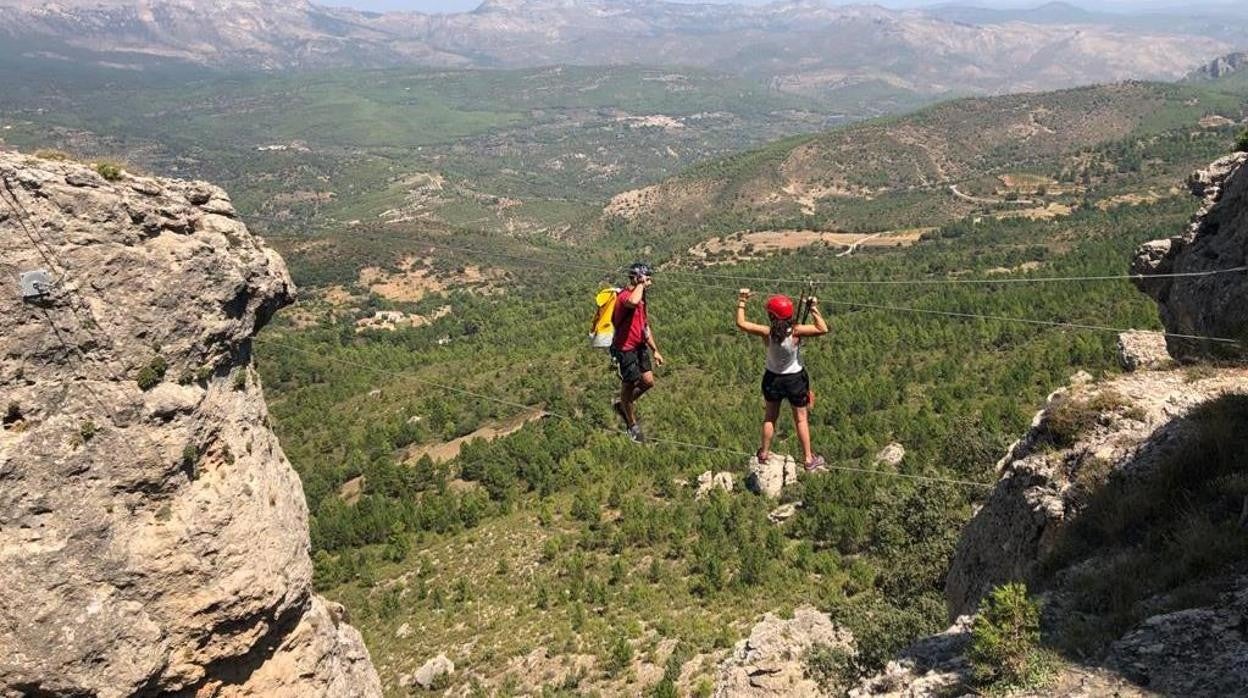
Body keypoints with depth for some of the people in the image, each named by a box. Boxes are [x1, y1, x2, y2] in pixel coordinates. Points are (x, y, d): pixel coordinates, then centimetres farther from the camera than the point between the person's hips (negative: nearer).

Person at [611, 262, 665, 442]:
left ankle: (622, 404, 31)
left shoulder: (641, 298, 10)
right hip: (625, 348, -9)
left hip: (640, 346, 9)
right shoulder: (625, 296, -21)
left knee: (648, 382, 7)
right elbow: (633, 302, -49)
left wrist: (655, 350, 18)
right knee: (629, 385, 4)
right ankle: (632, 425, 21)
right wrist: (640, 284, -30)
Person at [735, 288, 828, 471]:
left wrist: (741, 302, -6)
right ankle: (808, 458, 27)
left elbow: (741, 324, -13)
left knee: (770, 417, 23)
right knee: (801, 419, 17)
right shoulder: (796, 332, -28)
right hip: (796, 379, -1)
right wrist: (814, 309, -23)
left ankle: (764, 454, 37)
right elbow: (823, 329, -25)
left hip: (773, 379, 1)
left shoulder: (767, 333, -23)